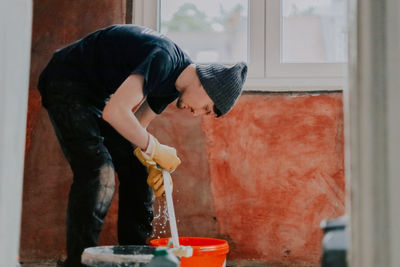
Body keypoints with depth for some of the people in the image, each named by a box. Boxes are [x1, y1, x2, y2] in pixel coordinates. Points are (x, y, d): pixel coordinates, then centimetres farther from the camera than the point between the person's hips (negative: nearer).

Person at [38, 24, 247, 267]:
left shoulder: (177, 81, 2)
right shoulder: (164, 59, -28)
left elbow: (136, 126, 7)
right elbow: (115, 112, -36)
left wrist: (152, 166, -8)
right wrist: (155, 149, -24)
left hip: (98, 95, 10)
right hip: (66, 84, -10)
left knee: (136, 172, 7)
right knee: (99, 173, -22)